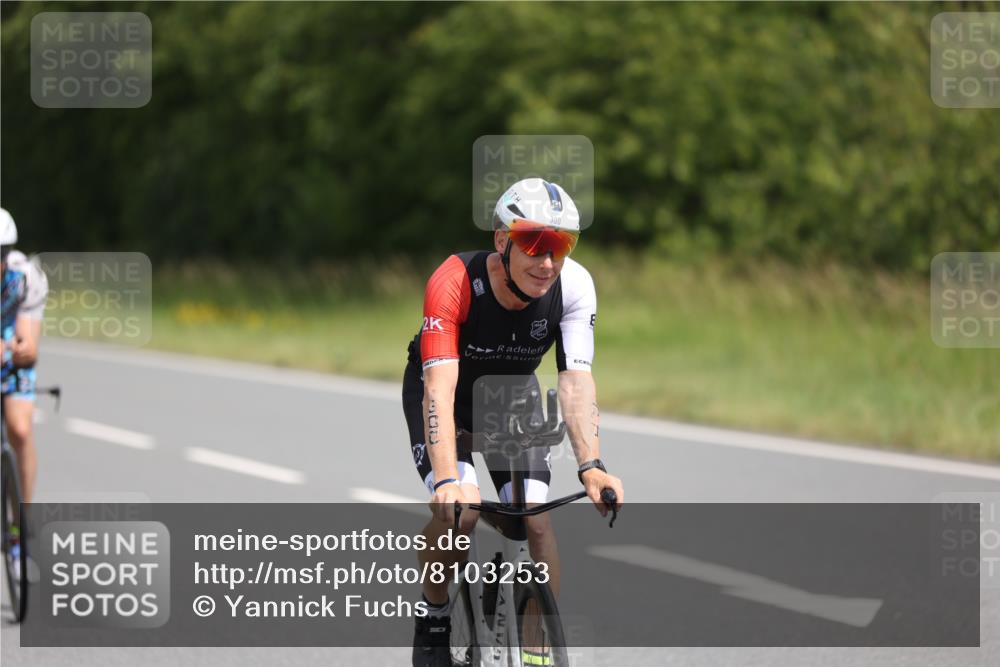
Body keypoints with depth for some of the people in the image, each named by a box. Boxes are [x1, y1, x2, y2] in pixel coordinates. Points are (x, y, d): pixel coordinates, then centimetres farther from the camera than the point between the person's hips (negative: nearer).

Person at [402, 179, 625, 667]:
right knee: (459, 511, -25)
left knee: (536, 519, -15)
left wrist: (591, 467, -48)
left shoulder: (574, 287, -27)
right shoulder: (453, 282, -37)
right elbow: (440, 388, -43)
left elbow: (576, 381, -33)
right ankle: (433, 617, 1)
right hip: (443, 393, -3)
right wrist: (447, 481, -55)